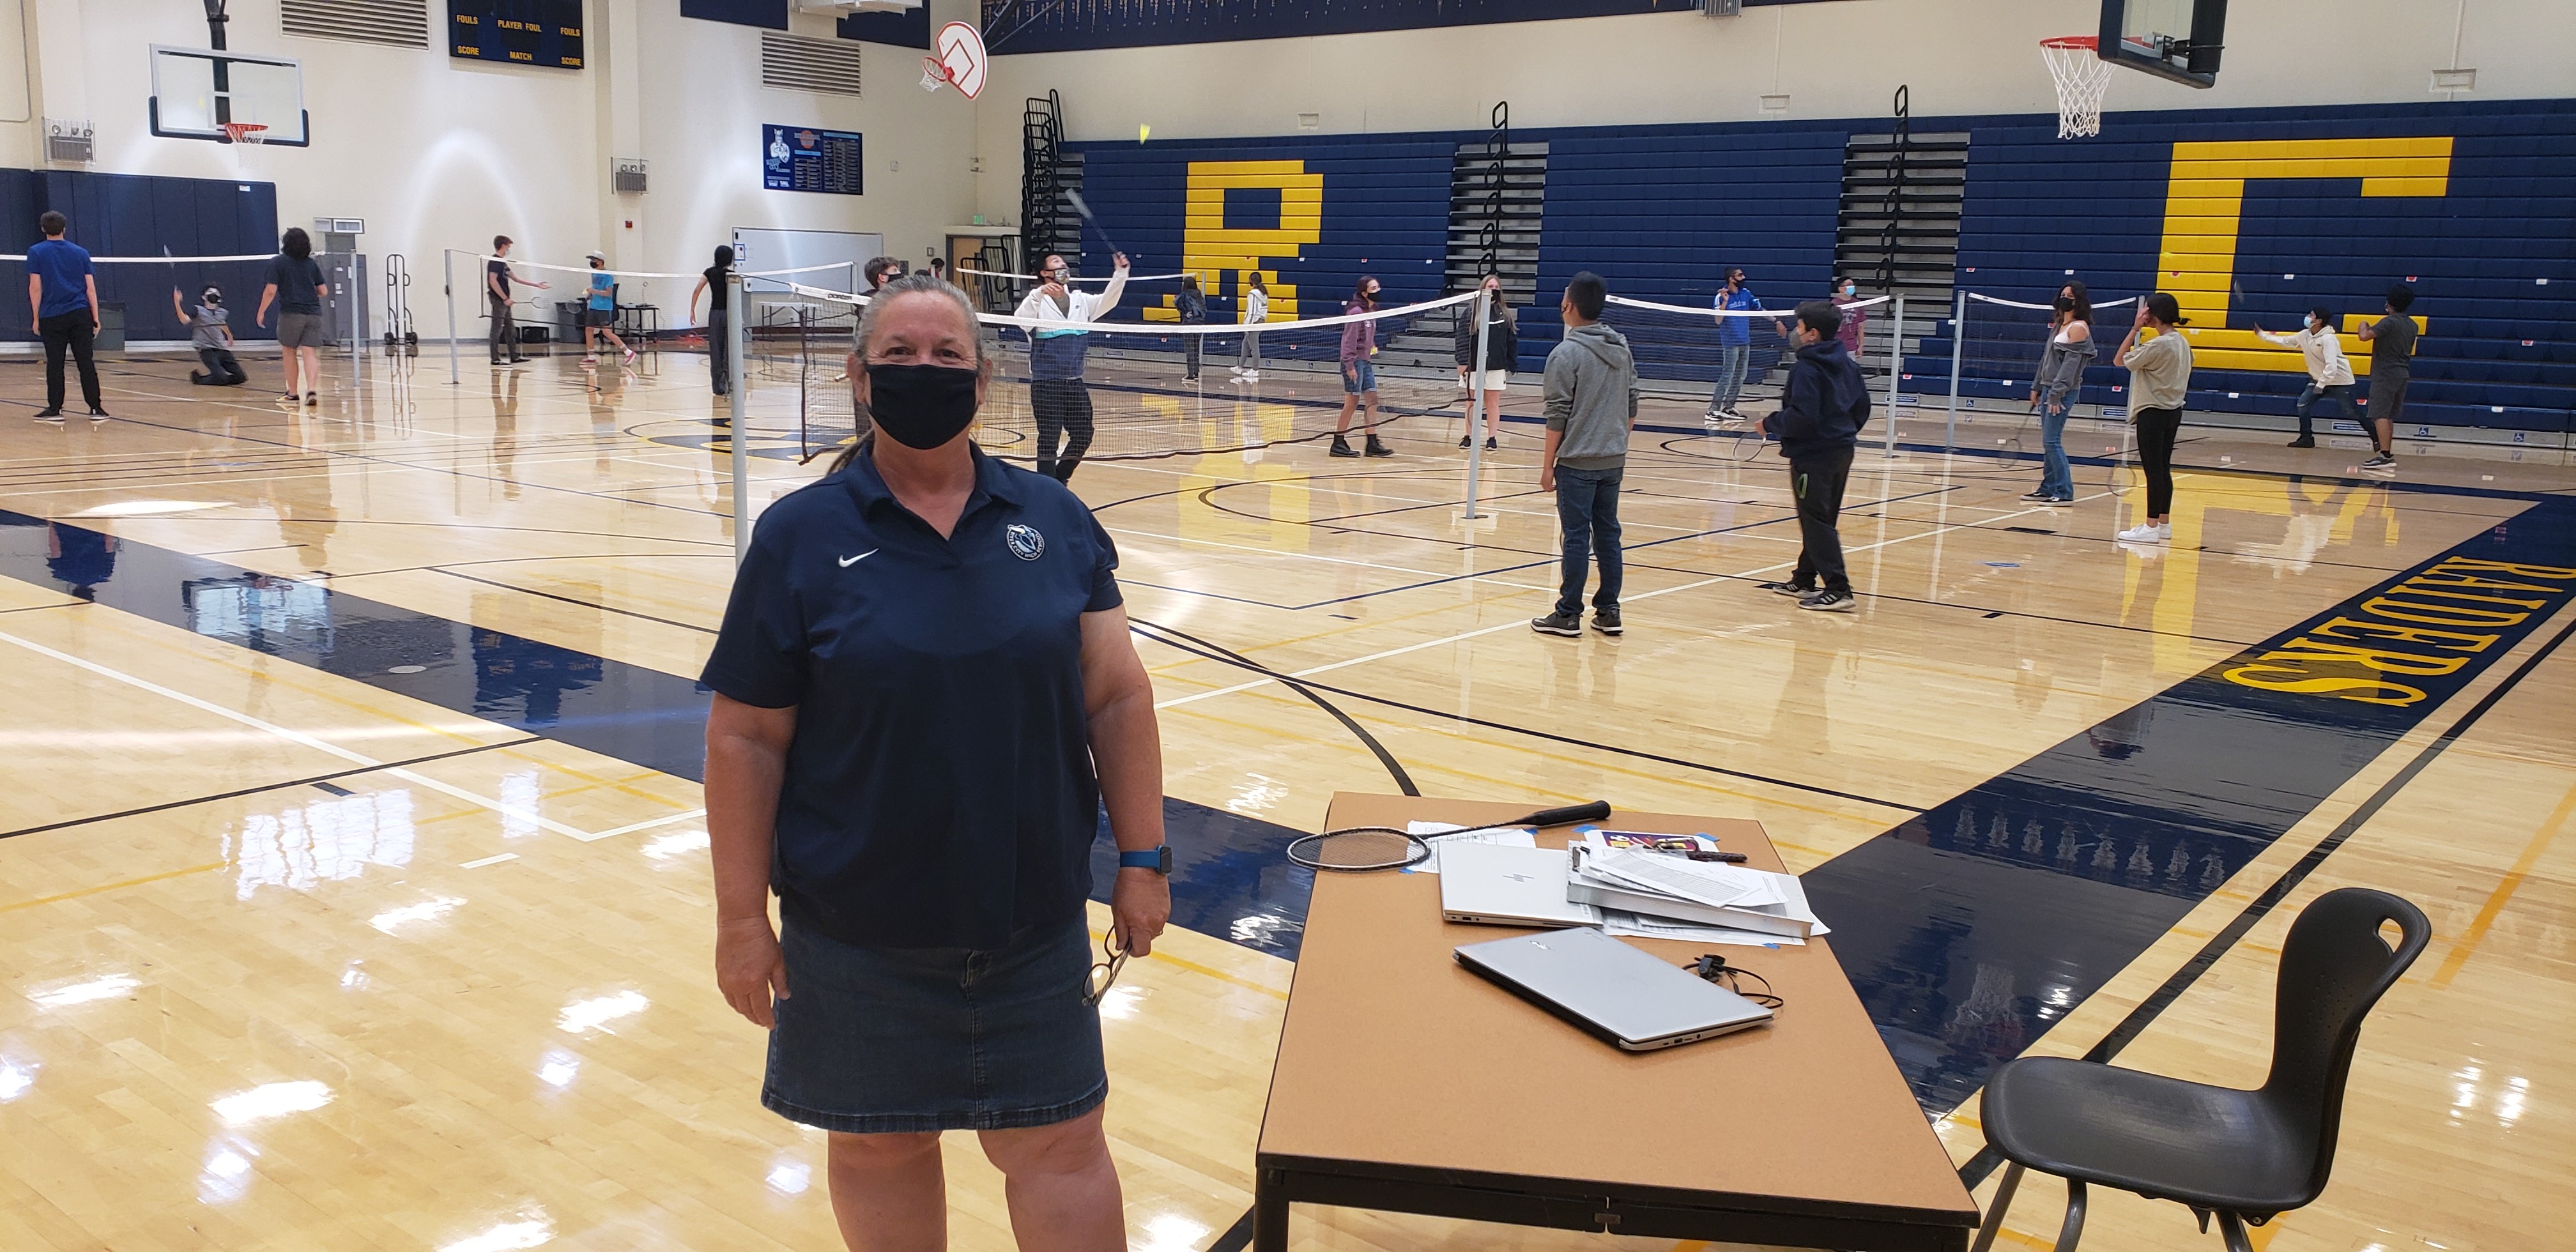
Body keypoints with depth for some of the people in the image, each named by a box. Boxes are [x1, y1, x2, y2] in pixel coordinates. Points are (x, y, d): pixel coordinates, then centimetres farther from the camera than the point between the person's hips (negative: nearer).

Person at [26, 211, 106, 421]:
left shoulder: (36, 252, 2)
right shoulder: (81, 253, 7)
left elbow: (35, 287, -3)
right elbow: (91, 288, 5)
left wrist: (36, 317, 2)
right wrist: (96, 318, 8)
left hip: (51, 317, -1)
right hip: (80, 315, 1)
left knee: (54, 364, 3)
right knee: (86, 362, 0)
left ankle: (55, 409, 6)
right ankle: (95, 409, -3)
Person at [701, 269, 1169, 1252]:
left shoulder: (1055, 522, 0)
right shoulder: (799, 536, -5)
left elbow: (1118, 698, 2)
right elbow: (745, 737, -5)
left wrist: (1141, 860, -1)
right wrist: (741, 917, -5)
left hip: (1035, 921, 1)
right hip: (858, 931, -1)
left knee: (1059, 1143, 9)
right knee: (878, 1142, 15)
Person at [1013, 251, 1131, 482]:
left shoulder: (1081, 300, 12)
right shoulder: (1037, 301, -4)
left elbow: (1108, 300, 1)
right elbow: (1021, 318, -22)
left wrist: (1120, 273, -14)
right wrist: (1040, 294, -38)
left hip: (1075, 383, 6)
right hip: (1046, 384, -6)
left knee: (1083, 436, 9)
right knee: (1049, 439, -5)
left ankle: (1059, 480, 28)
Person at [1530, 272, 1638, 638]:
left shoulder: (1566, 353, -13)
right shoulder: (1622, 348, 8)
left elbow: (1558, 416, -13)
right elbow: (1632, 406, 13)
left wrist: (1548, 465, -7)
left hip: (1578, 462, -6)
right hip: (1613, 460, 6)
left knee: (1576, 538, -2)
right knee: (1608, 534, 11)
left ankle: (1568, 616, 4)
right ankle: (1609, 613, 15)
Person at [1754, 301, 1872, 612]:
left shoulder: (1806, 369, -17)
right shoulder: (1847, 365, 10)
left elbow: (1803, 416, -24)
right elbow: (1863, 408, 16)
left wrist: (1772, 424, -10)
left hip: (1812, 455, -9)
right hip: (1842, 452, 9)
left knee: (1817, 522, -7)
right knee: (1821, 520, 17)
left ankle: (1838, 590, -12)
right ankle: (1804, 580, 29)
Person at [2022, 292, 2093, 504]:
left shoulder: (2078, 328, -10)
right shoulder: (2058, 325, 16)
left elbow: (2071, 363, -16)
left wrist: (2056, 394, -20)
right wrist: (2037, 387, 17)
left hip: (2063, 392, -9)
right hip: (2048, 388, 9)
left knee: (2051, 441, -11)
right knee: (2048, 443, 10)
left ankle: (2065, 493, -8)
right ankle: (2048, 489, 15)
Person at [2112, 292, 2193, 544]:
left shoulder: (2158, 345, -18)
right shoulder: (2182, 343, 8)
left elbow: (2119, 360, -13)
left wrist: (2136, 328, -12)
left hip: (2153, 413, -9)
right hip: (2173, 410, 9)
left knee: (2154, 470, -6)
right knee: (2163, 469, 14)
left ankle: (2151, 527, -4)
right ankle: (2164, 523, 19)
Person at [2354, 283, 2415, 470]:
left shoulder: (2389, 322, -14)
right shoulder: (2412, 325, 13)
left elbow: (2364, 336, -25)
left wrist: (2363, 326, -3)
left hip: (2385, 375, -9)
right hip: (2402, 374, 9)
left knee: (2380, 416, -12)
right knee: (2389, 417, 17)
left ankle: (2385, 456, -20)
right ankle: (2387, 454, 21)